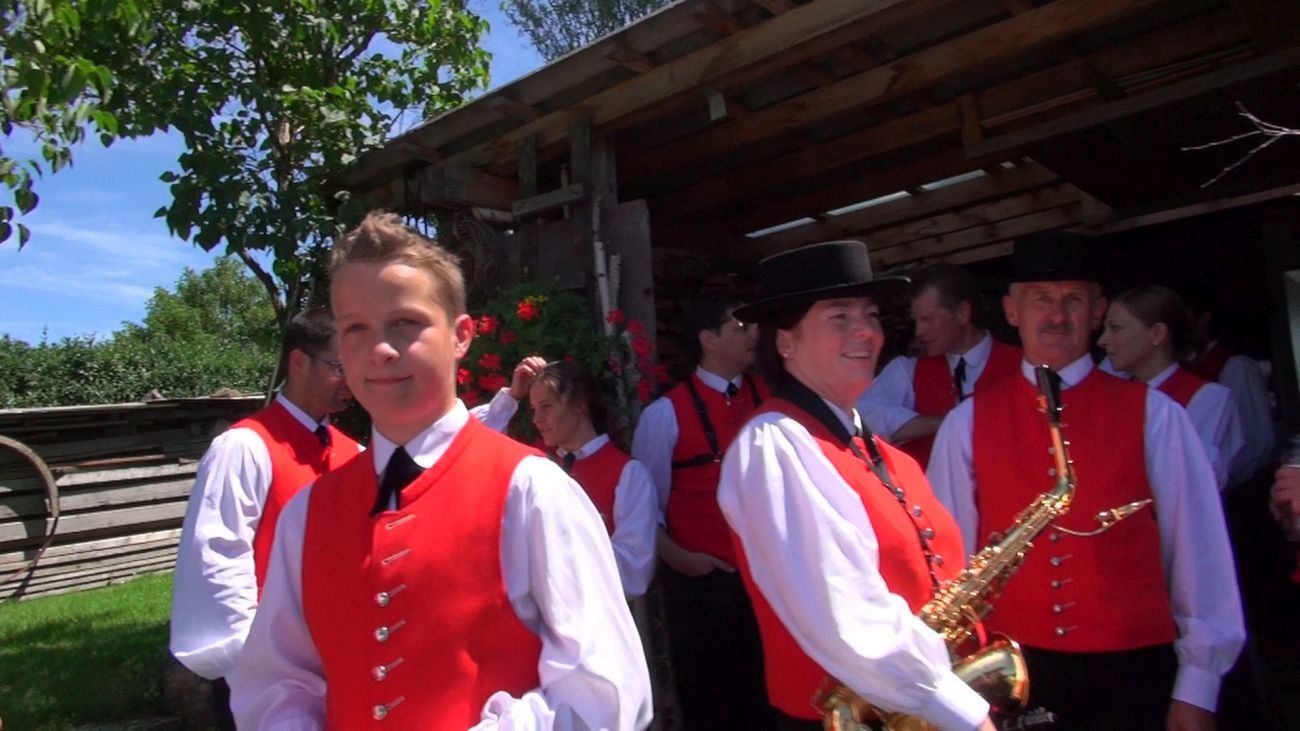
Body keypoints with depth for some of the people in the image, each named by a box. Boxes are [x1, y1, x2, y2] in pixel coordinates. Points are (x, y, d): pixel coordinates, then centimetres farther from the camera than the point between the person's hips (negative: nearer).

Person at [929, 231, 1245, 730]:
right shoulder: (966, 423, 0)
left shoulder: (1152, 414, -2)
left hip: (1132, 671, 0)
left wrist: (1196, 686, -2)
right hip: (1010, 674, 1)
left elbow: (1197, 548, -1)